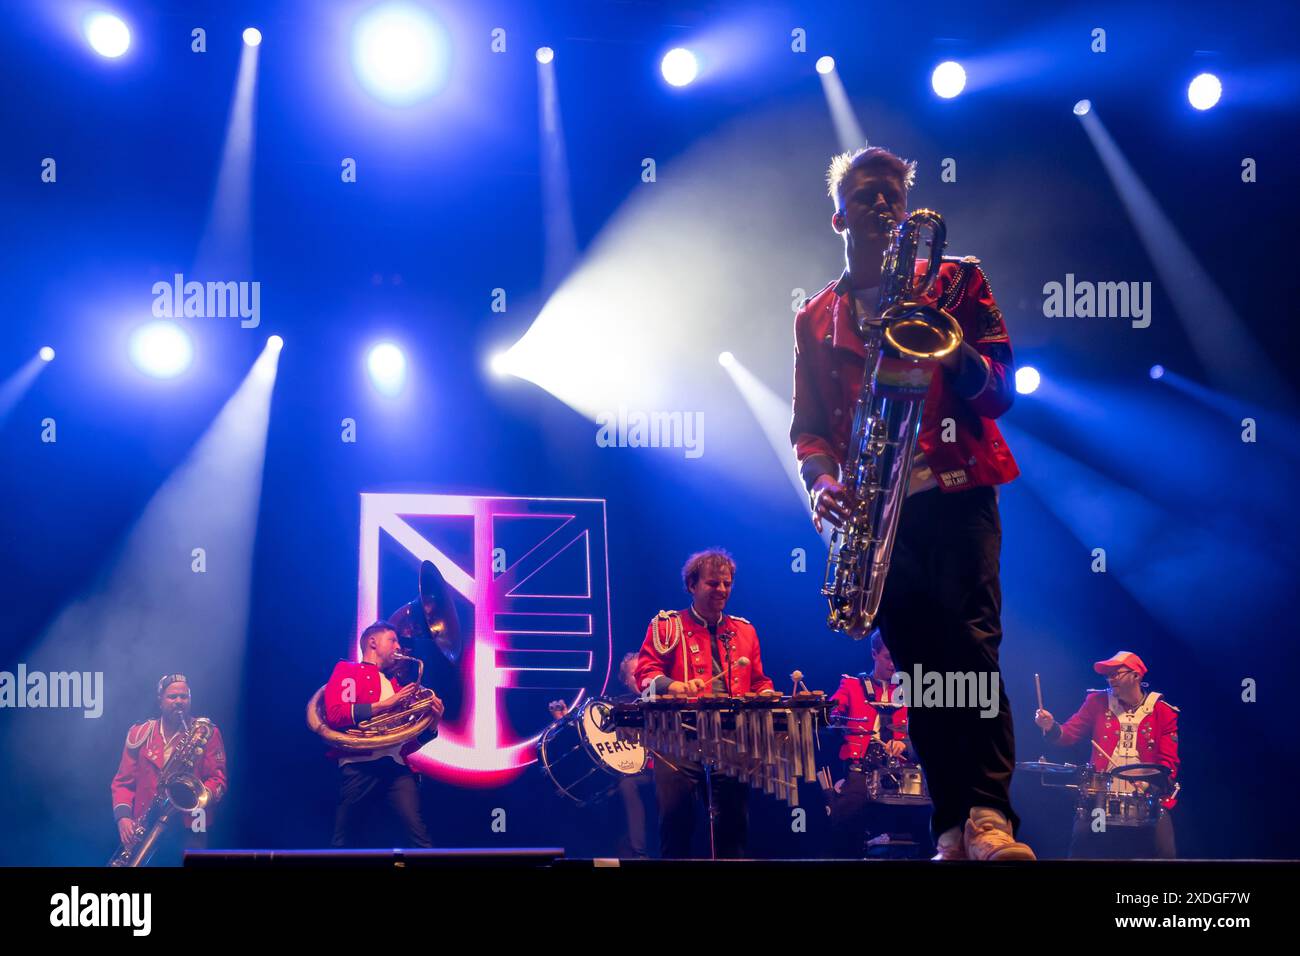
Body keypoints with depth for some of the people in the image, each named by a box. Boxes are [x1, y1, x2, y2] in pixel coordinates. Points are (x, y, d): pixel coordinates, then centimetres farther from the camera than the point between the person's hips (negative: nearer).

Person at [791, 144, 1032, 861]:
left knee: (970, 643, -17)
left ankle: (989, 815, -19)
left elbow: (1001, 386, 4)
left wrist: (952, 353, -17)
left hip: (955, 492, -2)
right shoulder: (815, 318, 18)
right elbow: (808, 424, 12)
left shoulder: (955, 280, 11)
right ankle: (955, 828, 5)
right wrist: (822, 484, -9)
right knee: (919, 666, 2)